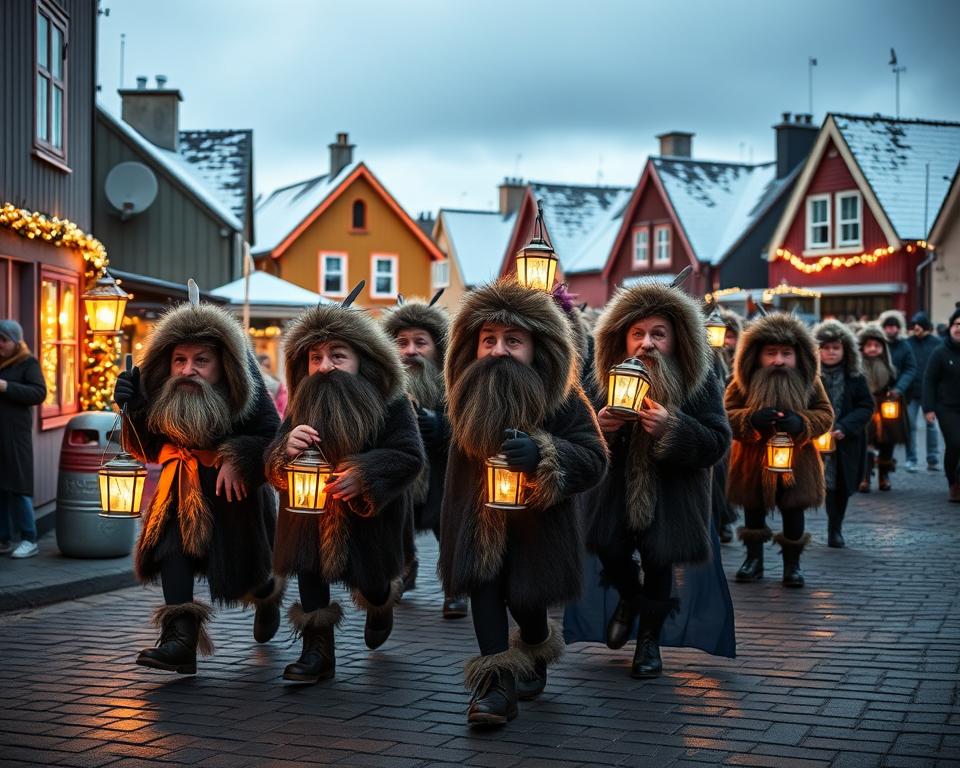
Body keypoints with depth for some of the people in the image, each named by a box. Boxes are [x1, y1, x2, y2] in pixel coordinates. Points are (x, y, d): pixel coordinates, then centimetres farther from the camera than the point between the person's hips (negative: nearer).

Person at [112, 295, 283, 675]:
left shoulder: (245, 393, -25)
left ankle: (268, 596, 47)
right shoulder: (163, 395, -17)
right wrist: (133, 410, -28)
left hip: (235, 486, -2)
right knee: (173, 534, -24)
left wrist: (238, 457, -37)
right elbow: (150, 450, -11)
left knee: (243, 569, 8)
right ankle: (181, 638, -28)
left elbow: (272, 437, -20)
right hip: (185, 484, 2)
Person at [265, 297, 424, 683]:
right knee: (310, 570, -6)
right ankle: (317, 651, 11)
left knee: (373, 587, 12)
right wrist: (287, 449, -39)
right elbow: (272, 464, -14)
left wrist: (364, 473, -43)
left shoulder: (391, 405, -19)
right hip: (312, 512, 1)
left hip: (371, 514, -1)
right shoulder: (300, 408, -12)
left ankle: (381, 603, 50)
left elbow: (409, 456, -27)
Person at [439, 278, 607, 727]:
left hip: (537, 517, -3)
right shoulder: (469, 396, -3)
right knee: (484, 585, -9)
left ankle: (534, 657, 34)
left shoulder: (562, 400, -17)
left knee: (525, 597, 1)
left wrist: (543, 455, -41)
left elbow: (593, 459, -24)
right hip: (479, 514, 3)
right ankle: (498, 683, -3)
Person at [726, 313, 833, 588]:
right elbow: (726, 416, -11)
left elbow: (825, 415, -3)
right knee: (753, 511, 12)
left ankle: (792, 563, 21)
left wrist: (801, 423, -24)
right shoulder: (744, 383, -10)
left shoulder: (809, 383, -6)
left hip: (796, 462, 0)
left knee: (793, 512, 5)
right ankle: (754, 559, 28)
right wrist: (752, 419, -31)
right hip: (753, 461, 0)